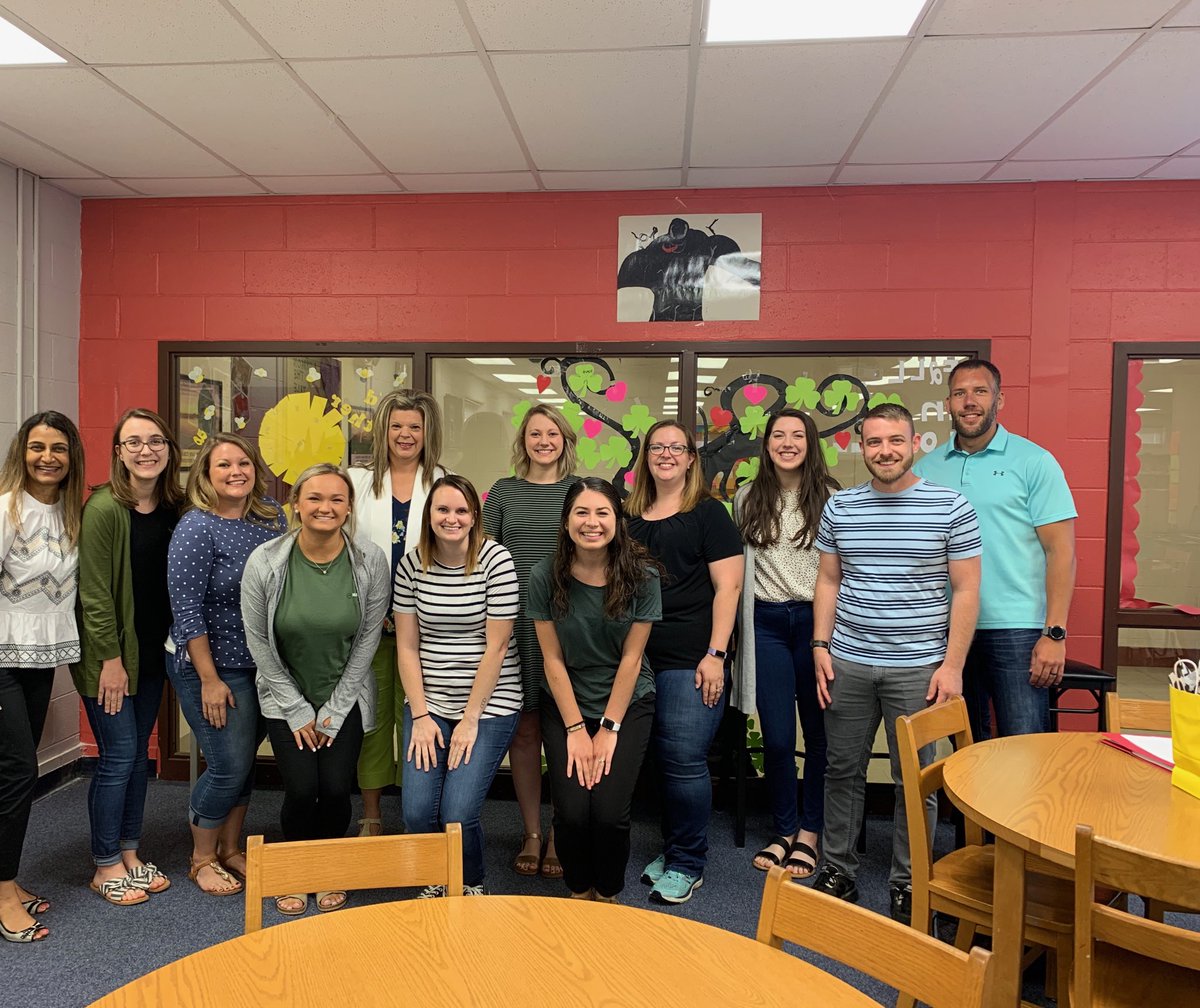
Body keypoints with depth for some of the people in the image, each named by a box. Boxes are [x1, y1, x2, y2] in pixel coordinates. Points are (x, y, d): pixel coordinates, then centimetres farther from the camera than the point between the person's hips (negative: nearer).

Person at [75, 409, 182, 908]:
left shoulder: (174, 507, 2)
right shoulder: (104, 508, -17)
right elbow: (94, 590, -16)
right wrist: (110, 659, -15)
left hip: (152, 651, 6)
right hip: (107, 651, -6)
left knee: (139, 750, 14)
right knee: (118, 754, 0)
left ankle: (129, 853, 28)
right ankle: (106, 866, 18)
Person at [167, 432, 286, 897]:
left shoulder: (272, 516, 2)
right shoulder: (196, 528, -16)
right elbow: (187, 611, -17)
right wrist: (210, 680, -16)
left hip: (262, 664, 6)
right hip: (213, 667, -6)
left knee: (245, 761, 15)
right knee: (229, 766, 0)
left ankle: (231, 850, 34)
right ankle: (202, 860, 23)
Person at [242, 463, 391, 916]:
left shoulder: (371, 561, -14)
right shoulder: (265, 561, -15)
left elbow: (367, 640, -6)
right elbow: (259, 643, -6)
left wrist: (334, 710, -5)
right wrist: (298, 711, -5)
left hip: (346, 697, 1)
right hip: (285, 697, 0)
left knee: (336, 789, -5)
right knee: (301, 789, -8)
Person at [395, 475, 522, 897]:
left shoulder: (496, 561, -10)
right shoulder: (412, 564, 0)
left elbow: (496, 647, -11)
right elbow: (407, 646, 2)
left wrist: (471, 719, -11)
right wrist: (420, 716, -4)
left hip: (489, 704, -3)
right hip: (427, 704, 3)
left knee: (458, 813, -11)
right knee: (417, 812, -5)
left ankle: (471, 887, 22)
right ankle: (436, 882, 27)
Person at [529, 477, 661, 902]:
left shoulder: (641, 576, -11)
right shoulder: (545, 576, -10)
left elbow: (631, 658, -8)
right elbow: (553, 659, -7)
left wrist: (609, 728, -9)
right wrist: (576, 729, -8)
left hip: (627, 704, 0)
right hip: (565, 705, 1)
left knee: (609, 812, -14)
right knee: (572, 812, -12)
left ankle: (608, 895, 19)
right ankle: (578, 891, 22)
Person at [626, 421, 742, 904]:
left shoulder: (708, 513, 0)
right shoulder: (630, 516, 15)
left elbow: (727, 587, -5)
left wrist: (716, 654, -12)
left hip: (690, 661, -5)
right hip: (639, 659, 5)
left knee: (685, 760, -4)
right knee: (658, 758, 11)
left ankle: (687, 865, 13)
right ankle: (672, 851, 28)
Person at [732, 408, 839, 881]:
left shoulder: (830, 497, -2)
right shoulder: (747, 499, 6)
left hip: (815, 620, -2)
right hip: (767, 623, 2)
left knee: (818, 732, 8)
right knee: (776, 738, 6)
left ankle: (809, 832, 26)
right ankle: (784, 830, 26)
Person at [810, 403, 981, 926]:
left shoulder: (951, 507, -5)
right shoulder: (839, 506, 5)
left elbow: (966, 590, -4)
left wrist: (952, 665, -9)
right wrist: (820, 646, 3)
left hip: (917, 667, -3)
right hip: (847, 664, 3)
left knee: (914, 780, 8)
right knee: (843, 770, 13)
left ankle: (907, 884, 26)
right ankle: (837, 871, 29)